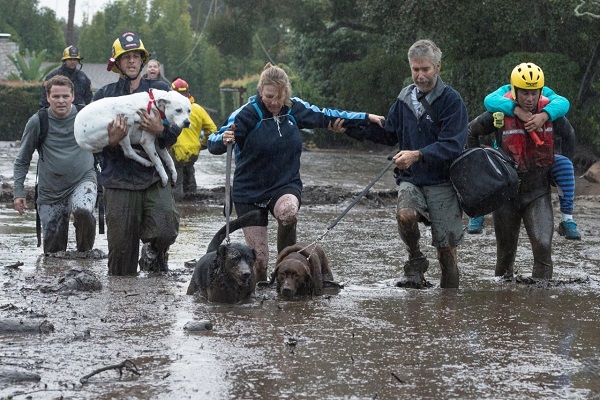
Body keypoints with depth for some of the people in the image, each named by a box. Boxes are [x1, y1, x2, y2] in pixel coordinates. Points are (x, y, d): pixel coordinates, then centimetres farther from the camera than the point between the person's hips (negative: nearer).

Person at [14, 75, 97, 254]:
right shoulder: (37, 122, -5)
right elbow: (22, 160, 5)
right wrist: (19, 192, -2)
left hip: (83, 180, -1)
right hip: (50, 190, 1)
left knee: (83, 212, -34)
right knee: (53, 248, 1)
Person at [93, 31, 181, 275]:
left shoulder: (160, 90, 9)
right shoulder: (104, 95, 9)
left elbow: (176, 130, 3)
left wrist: (160, 130, -19)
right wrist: (111, 141, -17)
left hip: (154, 176, 0)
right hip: (119, 180, 0)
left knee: (165, 229, -20)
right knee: (120, 245, 1)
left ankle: (154, 252, 13)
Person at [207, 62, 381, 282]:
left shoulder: (295, 108, -1)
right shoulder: (247, 113, -14)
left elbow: (325, 116, 14)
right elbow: (213, 144, -19)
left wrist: (366, 117, 16)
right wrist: (223, 140, -43)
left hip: (286, 187, 2)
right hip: (250, 193, -2)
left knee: (288, 212, -35)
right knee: (258, 259, -5)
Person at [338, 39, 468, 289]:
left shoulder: (451, 100, -8)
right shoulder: (405, 98, 9)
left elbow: (452, 146, -16)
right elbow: (388, 133, 22)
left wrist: (418, 155, -28)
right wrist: (349, 128, 14)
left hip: (442, 182, -3)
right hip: (411, 179, 3)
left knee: (446, 248, 0)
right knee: (405, 214, -29)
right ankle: (415, 262, -4)